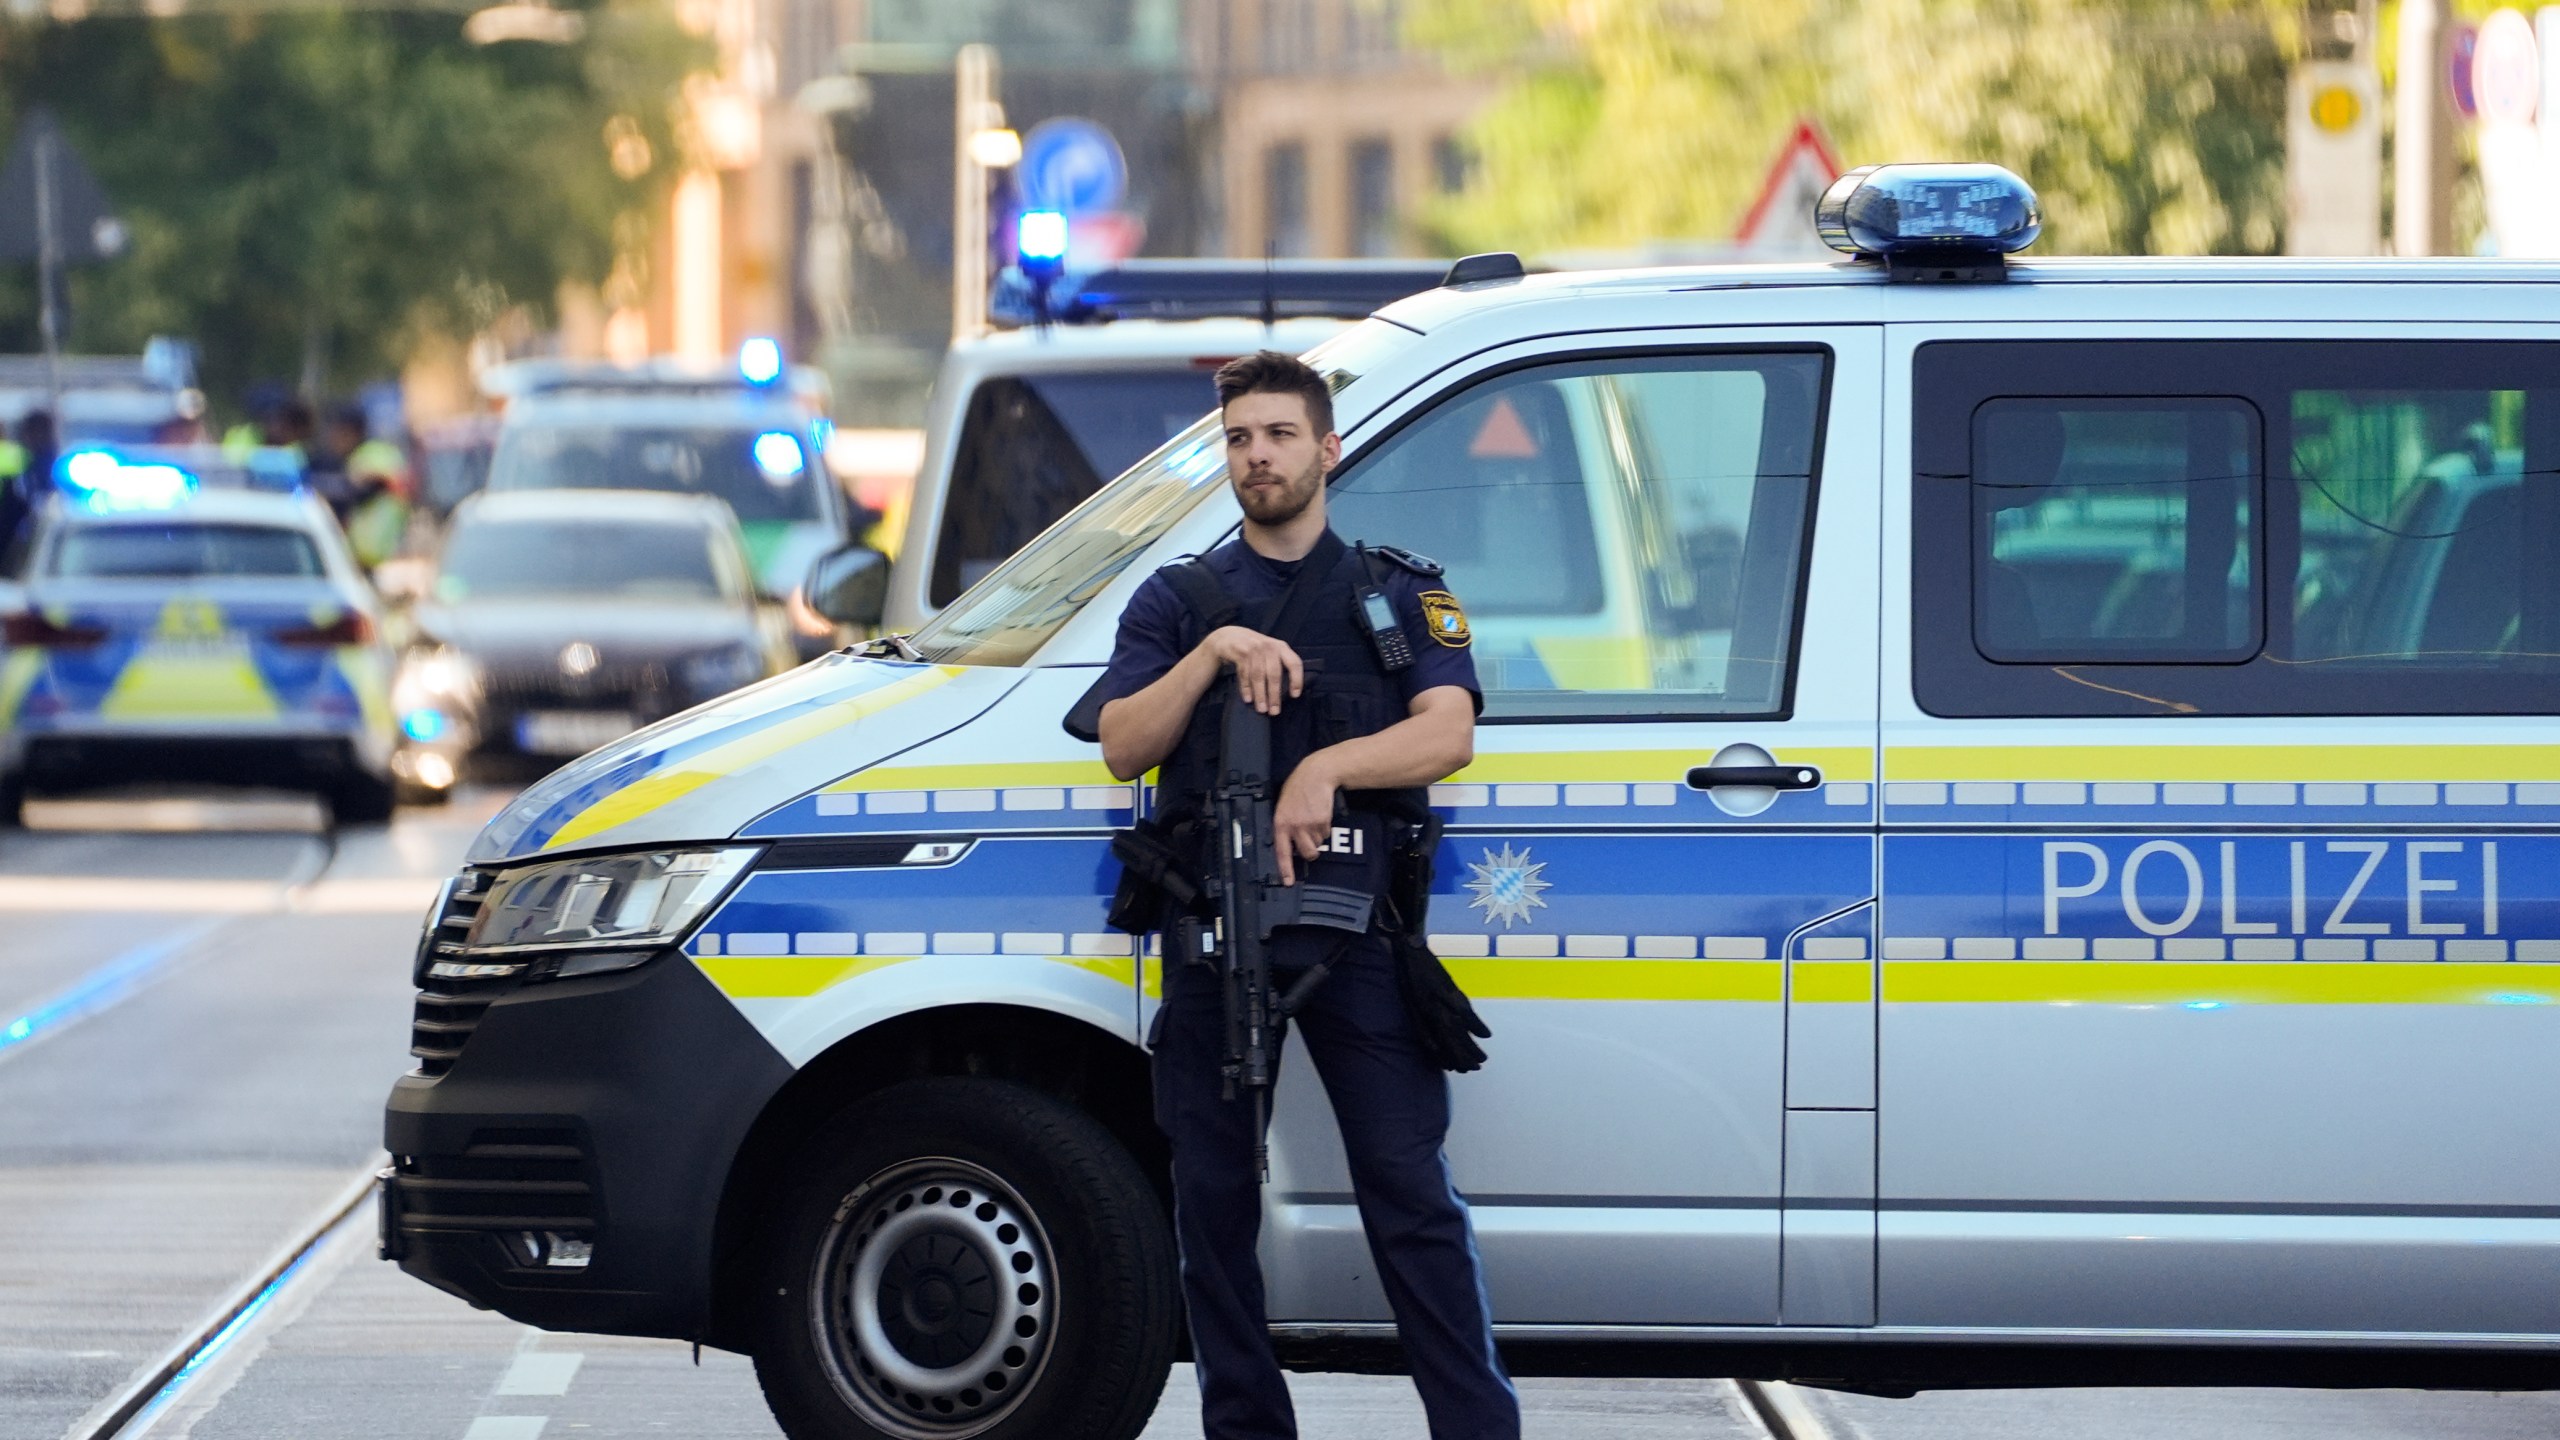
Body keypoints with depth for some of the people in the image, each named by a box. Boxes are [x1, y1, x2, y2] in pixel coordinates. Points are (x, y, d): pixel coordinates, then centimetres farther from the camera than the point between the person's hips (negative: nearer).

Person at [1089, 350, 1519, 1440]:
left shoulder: (1401, 593, 11)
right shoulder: (1176, 600, 15)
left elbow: (1448, 734, -4)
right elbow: (1122, 746, 1)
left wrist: (1328, 766, -19)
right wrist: (1215, 653, -12)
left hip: (1354, 922, -2)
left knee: (1410, 1189, -7)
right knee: (1213, 1195, 4)